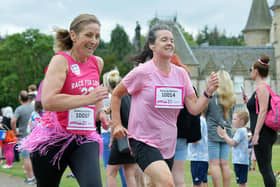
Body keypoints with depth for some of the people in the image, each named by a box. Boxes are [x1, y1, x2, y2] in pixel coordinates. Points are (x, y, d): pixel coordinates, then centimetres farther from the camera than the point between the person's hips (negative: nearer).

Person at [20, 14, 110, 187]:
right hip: (54, 138, -4)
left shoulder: (98, 63, 8)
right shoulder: (61, 60, -10)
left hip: (85, 139, 4)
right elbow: (48, 101, -25)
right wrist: (88, 99, -25)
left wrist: (100, 111, 13)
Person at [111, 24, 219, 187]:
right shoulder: (142, 72, -9)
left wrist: (208, 92, -12)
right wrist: (117, 125, -2)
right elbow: (116, 95, 4)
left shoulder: (181, 74, 5)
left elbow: (194, 108, 4)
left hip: (168, 144, 6)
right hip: (143, 141, -6)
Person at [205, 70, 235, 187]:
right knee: (225, 164, 6)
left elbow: (204, 112, 2)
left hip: (213, 133, -5)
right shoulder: (231, 99, 9)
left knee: (214, 163, -5)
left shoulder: (212, 96, -7)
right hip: (227, 132, 5)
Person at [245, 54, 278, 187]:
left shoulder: (262, 87, -10)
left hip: (263, 133, -10)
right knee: (266, 169, 12)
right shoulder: (264, 87, 19)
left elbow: (263, 111, -19)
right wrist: (249, 102, 21)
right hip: (267, 134, 10)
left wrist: (256, 134, -21)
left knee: (265, 169, -10)